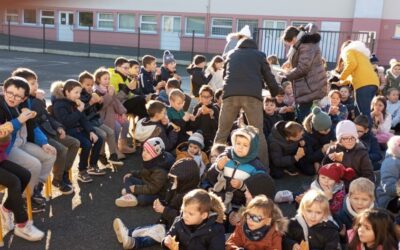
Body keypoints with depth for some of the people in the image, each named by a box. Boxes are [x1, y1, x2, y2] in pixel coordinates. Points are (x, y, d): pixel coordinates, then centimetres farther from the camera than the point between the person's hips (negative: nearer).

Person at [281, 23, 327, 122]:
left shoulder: (306, 45, -21)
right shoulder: (302, 42, 11)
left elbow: (302, 68, -23)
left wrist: (287, 74, -11)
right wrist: (290, 62, 11)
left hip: (310, 85, -10)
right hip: (305, 84, 10)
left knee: (303, 115, -9)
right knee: (302, 113, 14)